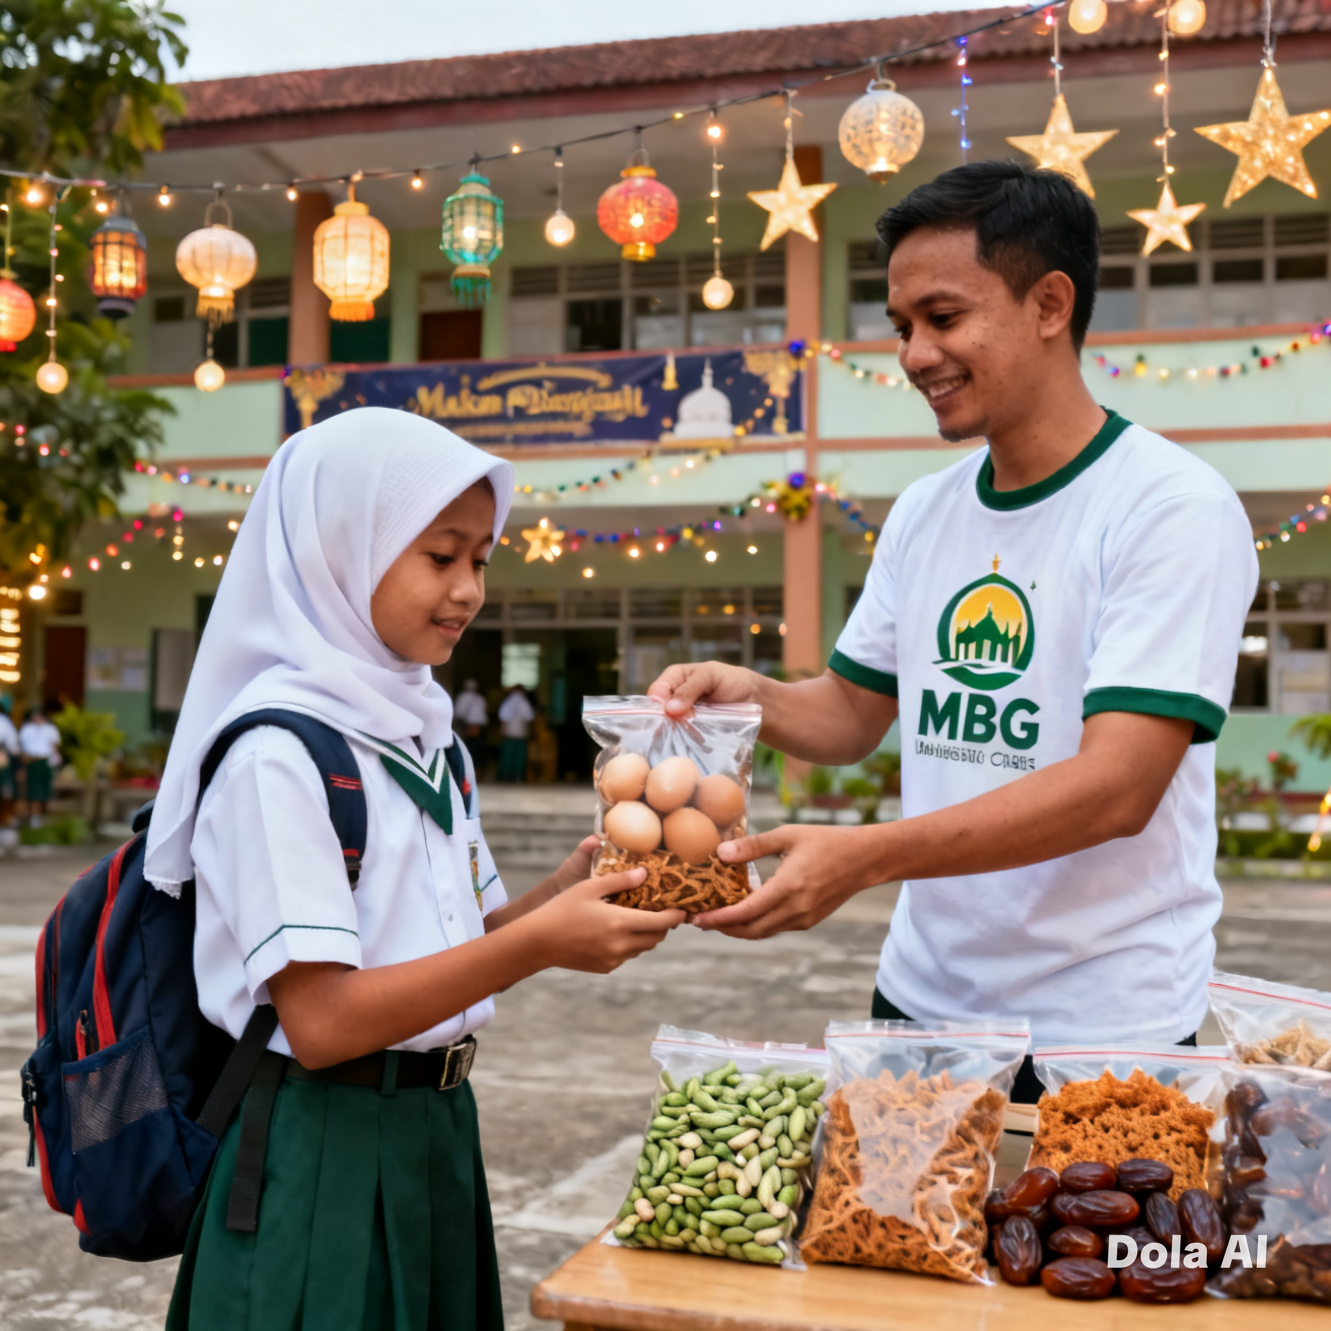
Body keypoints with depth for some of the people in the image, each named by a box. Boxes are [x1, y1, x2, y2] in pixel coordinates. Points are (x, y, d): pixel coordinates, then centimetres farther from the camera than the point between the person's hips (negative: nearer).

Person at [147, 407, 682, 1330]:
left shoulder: (429, 736, 8)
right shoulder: (279, 752, -18)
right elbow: (321, 1022, -23)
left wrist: (571, 890, -6)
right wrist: (538, 942, -26)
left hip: (436, 1130, 8)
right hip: (321, 1158, -8)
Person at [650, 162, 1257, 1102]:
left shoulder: (1174, 508, -14)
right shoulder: (923, 513, 7)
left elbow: (1118, 787, -23)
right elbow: (853, 713, 15)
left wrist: (862, 856, -31)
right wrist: (751, 696, -7)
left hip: (1101, 1027, -5)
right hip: (921, 1000, 6)